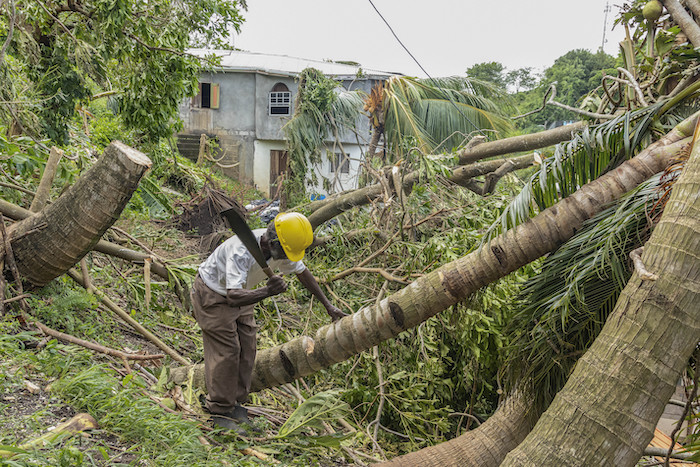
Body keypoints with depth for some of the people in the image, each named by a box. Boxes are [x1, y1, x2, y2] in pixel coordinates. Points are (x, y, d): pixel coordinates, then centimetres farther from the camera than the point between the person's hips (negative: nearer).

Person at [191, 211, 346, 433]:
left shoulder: (281, 249, -15)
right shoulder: (242, 251, -40)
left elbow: (302, 272, 3)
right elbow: (233, 297, -48)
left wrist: (328, 305, 7)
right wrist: (266, 291, -64)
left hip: (239, 293, 8)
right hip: (213, 296, -8)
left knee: (246, 350, 6)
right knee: (226, 352, -9)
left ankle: (235, 402, 18)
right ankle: (219, 412, 3)